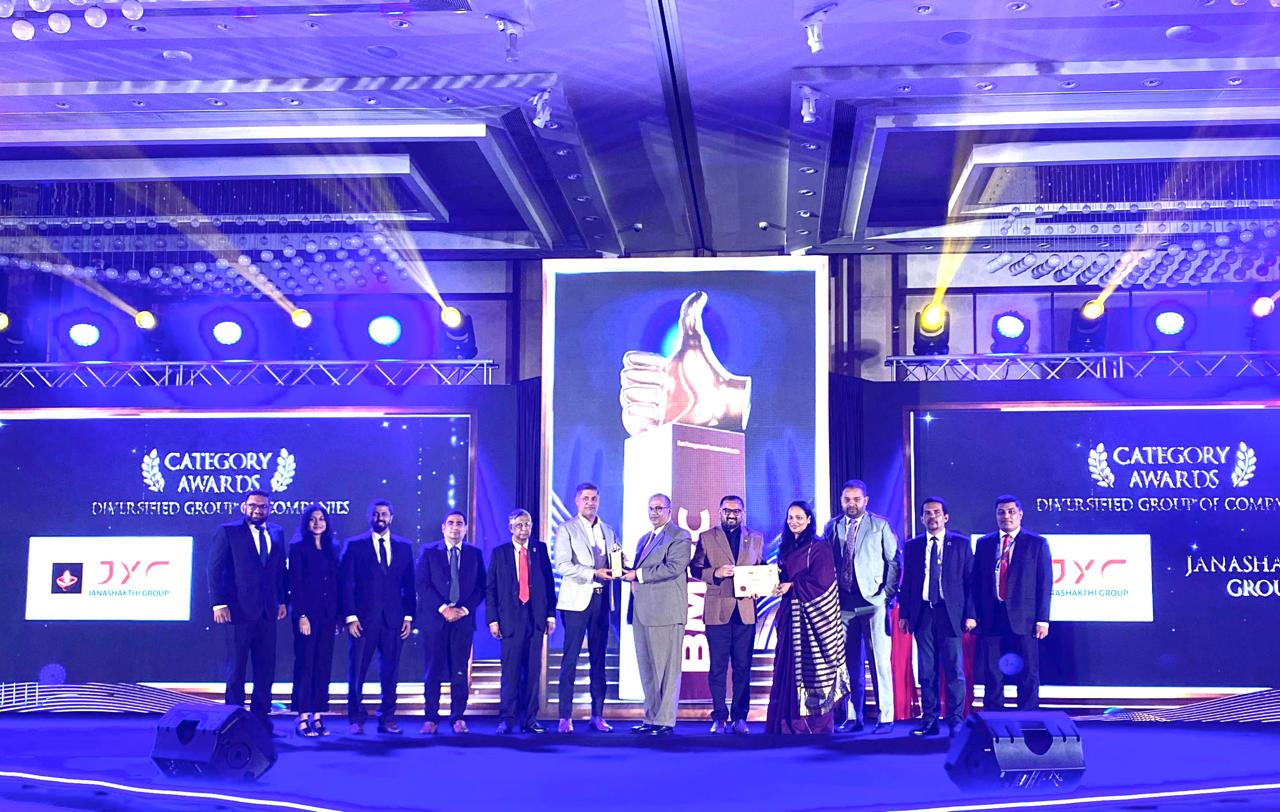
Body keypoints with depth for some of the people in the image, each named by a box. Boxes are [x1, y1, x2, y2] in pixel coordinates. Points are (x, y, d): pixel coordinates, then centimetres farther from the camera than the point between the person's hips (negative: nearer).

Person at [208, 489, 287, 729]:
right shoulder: (227, 531, -2)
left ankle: (261, 717, 13)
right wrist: (219, 603, -12)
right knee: (236, 667, 3)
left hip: (267, 611, 5)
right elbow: (215, 568, -5)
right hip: (239, 609, -4)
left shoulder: (277, 533, 12)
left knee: (266, 667, 6)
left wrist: (282, 600, 8)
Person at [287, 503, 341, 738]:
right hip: (307, 614, -5)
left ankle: (317, 716, 8)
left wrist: (337, 616, 7)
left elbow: (336, 585, 13)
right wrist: (301, 615, -13)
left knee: (323, 665, 4)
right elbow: (295, 584, -6)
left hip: (328, 615, 5)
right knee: (305, 664, -4)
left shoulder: (332, 550, 14)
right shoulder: (298, 548, -1)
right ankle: (303, 717, -2)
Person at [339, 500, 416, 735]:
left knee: (390, 673, 5)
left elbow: (409, 585, 11)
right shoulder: (355, 545, 3)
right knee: (357, 672, 0)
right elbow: (345, 583, 0)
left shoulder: (404, 546, 11)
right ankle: (356, 720, 9)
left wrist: (409, 616, 3)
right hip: (363, 618, -2)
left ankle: (387, 720, 13)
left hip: (394, 619, 2)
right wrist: (350, 616, -7)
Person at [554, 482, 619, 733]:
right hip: (577, 599, -5)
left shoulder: (609, 531, 17)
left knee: (599, 658, 7)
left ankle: (598, 715, 12)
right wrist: (593, 573, -17)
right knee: (570, 658, -5)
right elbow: (562, 565, -10)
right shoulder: (566, 529, 1)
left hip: (602, 599, 5)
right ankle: (565, 717, -2)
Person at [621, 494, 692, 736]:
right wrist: (628, 573, 4)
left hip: (666, 611, -8)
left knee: (667, 668, -5)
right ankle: (651, 718, 17)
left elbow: (673, 567, -17)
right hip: (642, 611, 8)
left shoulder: (680, 537, -3)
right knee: (647, 668, 10)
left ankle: (666, 721, -1)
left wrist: (638, 575, -14)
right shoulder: (644, 540, 23)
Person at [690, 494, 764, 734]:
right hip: (717, 610, -1)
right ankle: (719, 717, 7)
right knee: (718, 666, 1)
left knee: (743, 666, 2)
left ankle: (739, 717, 9)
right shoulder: (706, 538, 8)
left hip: (745, 609, 1)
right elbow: (695, 568, 4)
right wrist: (715, 573, -13)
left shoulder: (756, 539, 13)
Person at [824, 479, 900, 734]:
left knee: (880, 662, -4)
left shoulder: (880, 525, 3)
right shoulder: (832, 527, 10)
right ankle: (853, 717, 13)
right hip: (844, 604, 3)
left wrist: (888, 593, -5)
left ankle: (885, 718, 0)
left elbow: (893, 562, 3)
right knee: (850, 663, 7)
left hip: (873, 601, -3)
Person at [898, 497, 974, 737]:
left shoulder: (961, 544, 5)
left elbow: (969, 580, 2)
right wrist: (903, 614, 5)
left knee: (954, 670, -2)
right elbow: (906, 582, 12)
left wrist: (970, 614, -4)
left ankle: (955, 719, 5)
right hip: (922, 614, 2)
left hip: (950, 613, -2)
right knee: (926, 672, 5)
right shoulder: (912, 546, 11)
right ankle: (928, 719, 11)